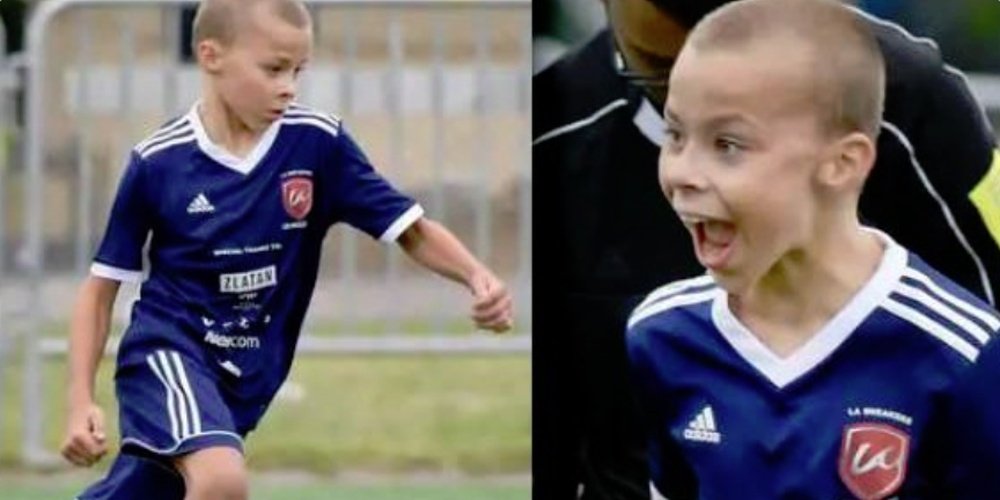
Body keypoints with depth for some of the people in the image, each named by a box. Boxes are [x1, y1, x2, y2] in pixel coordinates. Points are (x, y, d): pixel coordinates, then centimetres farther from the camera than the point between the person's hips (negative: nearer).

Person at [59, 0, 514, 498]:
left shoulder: (317, 142, -8)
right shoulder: (158, 162, -11)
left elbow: (412, 230, -3)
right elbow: (102, 287, -1)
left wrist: (477, 277, -24)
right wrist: (81, 400, -10)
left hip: (249, 375, 4)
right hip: (167, 348, -4)